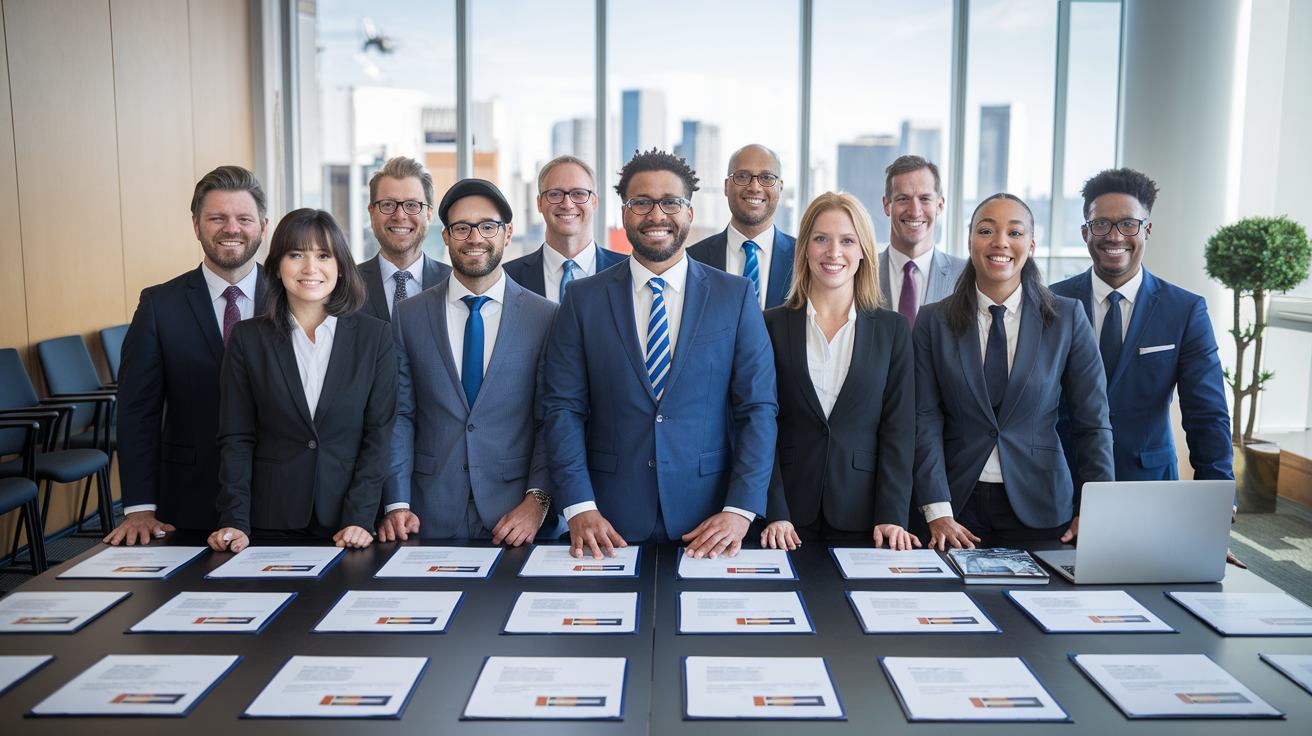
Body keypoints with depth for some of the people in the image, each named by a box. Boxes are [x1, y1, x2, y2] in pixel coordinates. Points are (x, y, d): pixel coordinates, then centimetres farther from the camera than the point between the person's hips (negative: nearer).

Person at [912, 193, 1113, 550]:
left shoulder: (1068, 318, 0)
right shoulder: (933, 321, 0)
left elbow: (1093, 423, 2)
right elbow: (925, 420, -4)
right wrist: (938, 512, -12)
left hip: (1038, 507, 0)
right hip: (959, 503, 0)